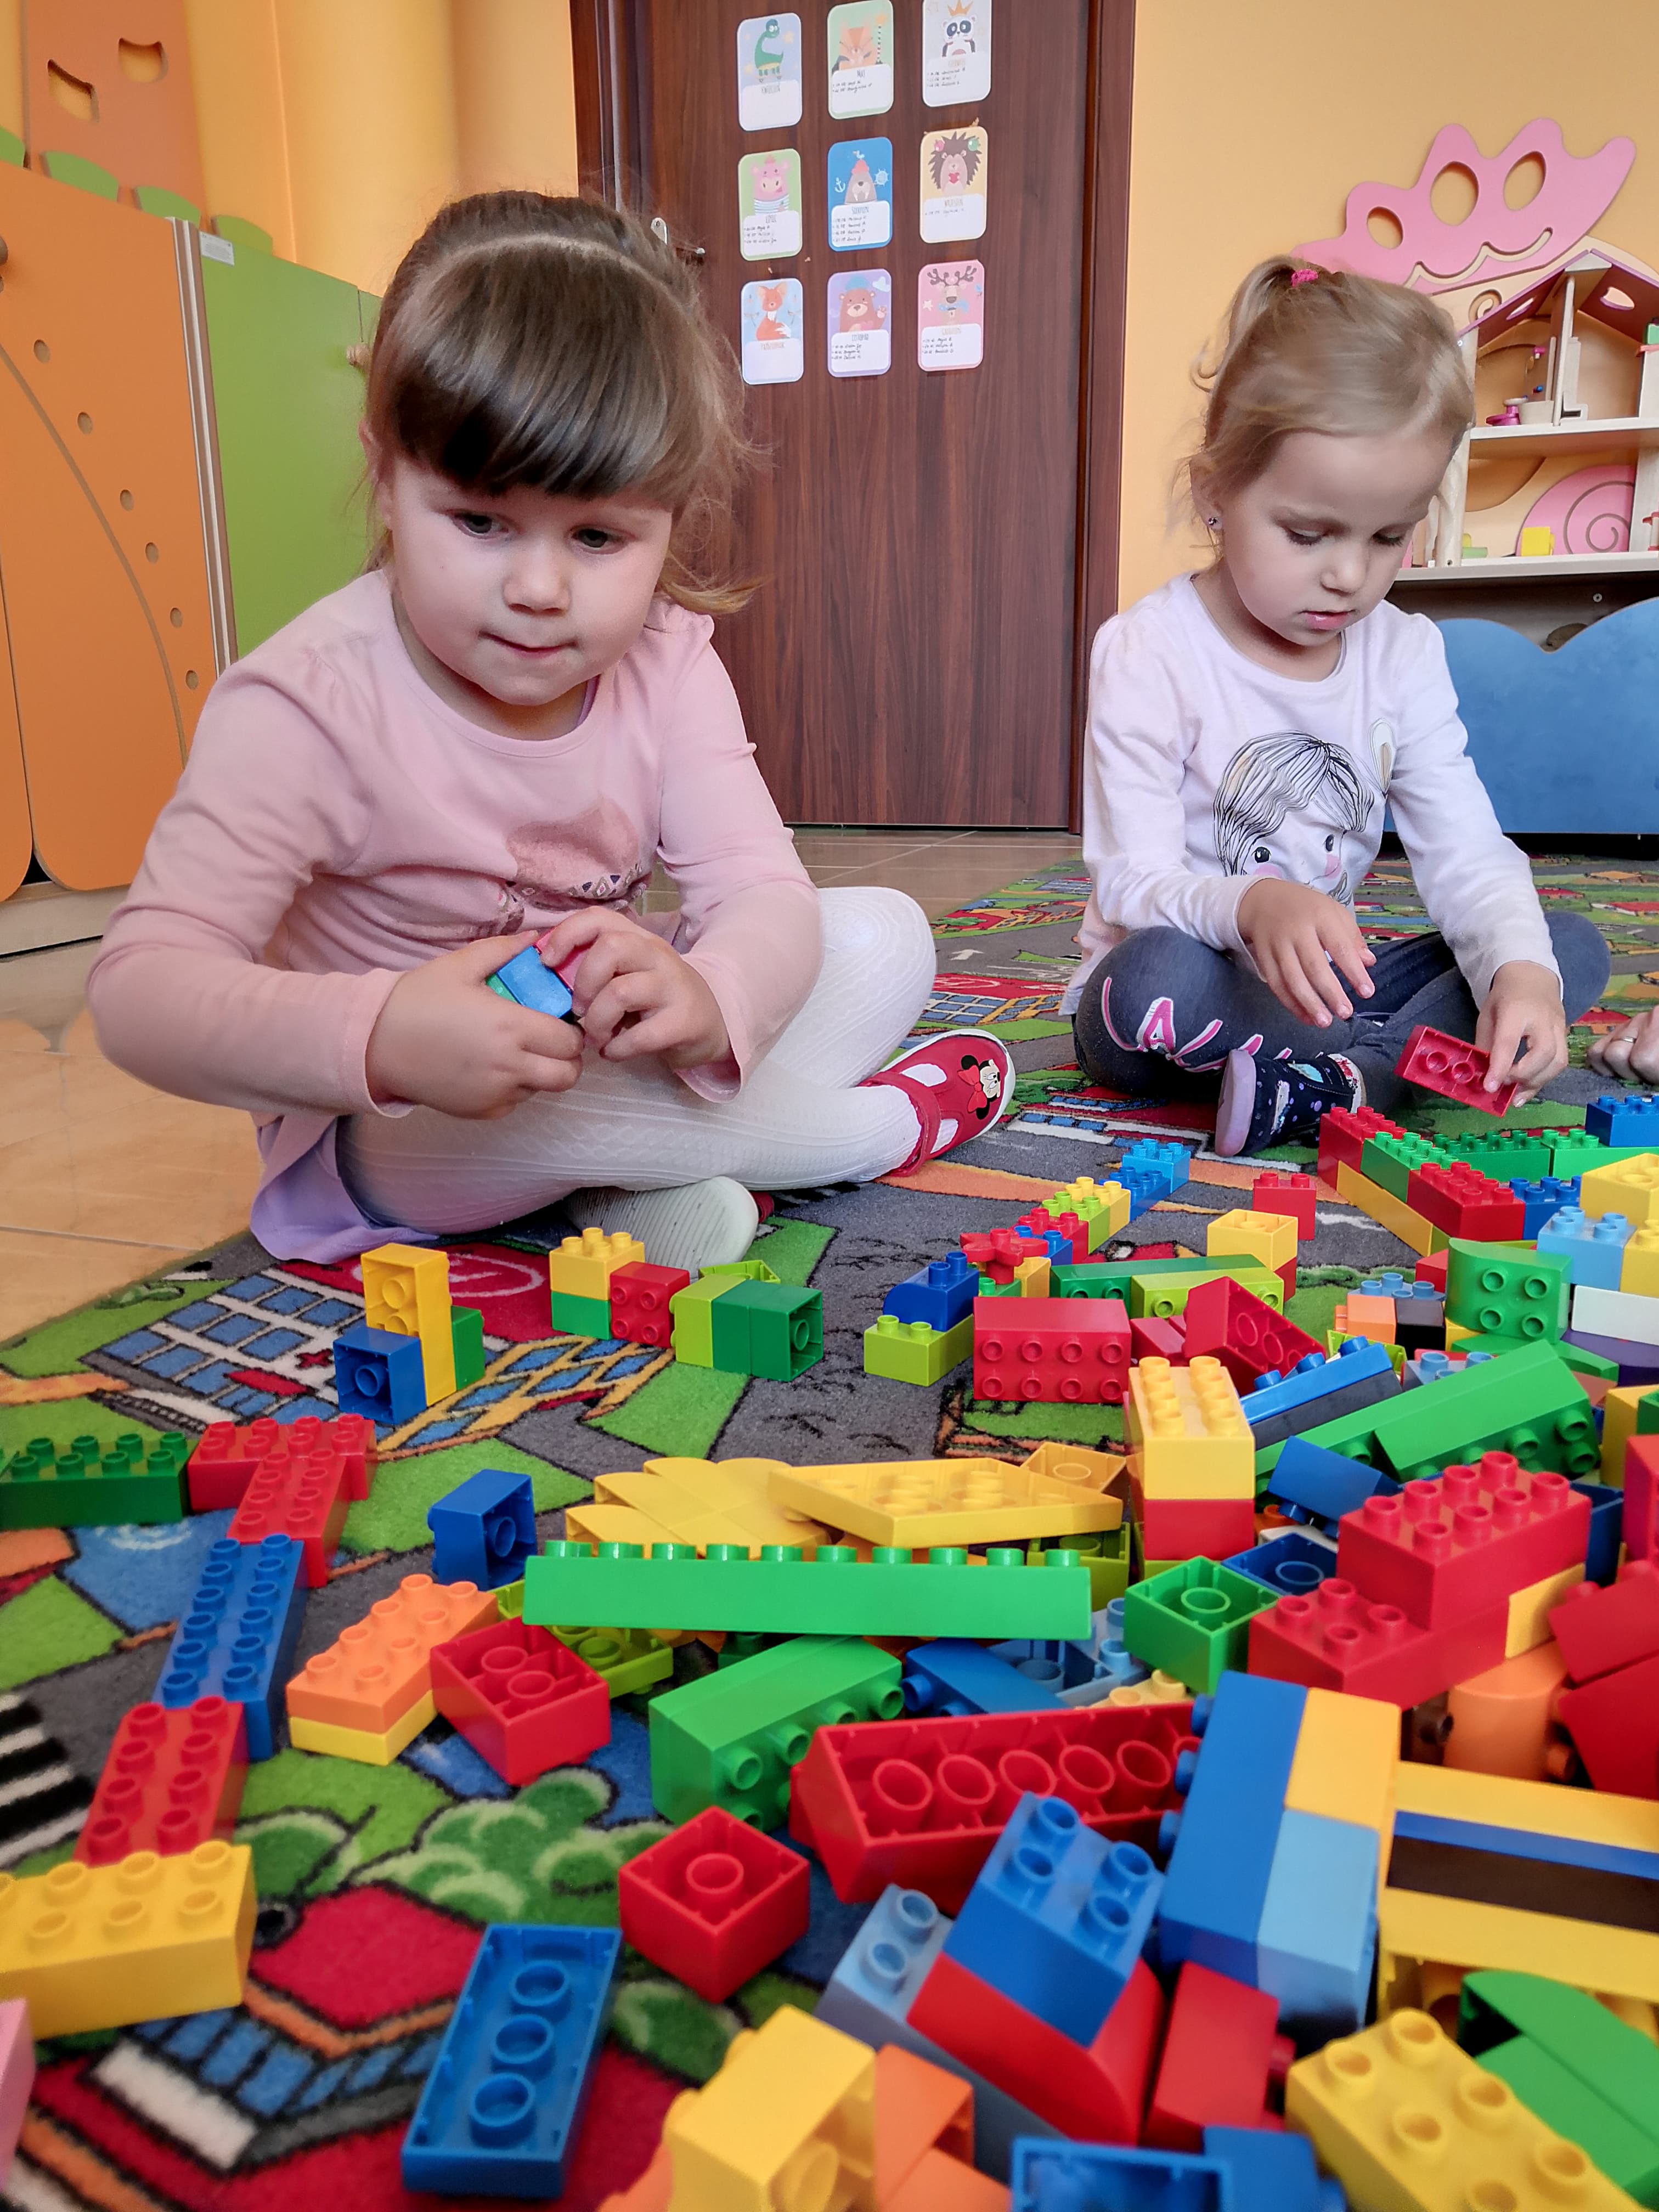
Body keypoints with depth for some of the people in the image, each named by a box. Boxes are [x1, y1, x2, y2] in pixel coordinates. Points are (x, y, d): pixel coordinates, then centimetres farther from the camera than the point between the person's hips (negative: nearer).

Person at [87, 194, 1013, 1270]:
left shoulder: (667, 662, -10)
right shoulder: (311, 701, -24)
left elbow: (767, 896, -18)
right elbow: (141, 988, -28)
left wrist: (704, 996, -43)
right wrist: (379, 1040, -48)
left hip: (600, 1052, 5)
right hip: (386, 1136, -4)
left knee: (886, 935, -5)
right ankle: (886, 1122, -13)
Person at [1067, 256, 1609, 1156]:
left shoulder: (1404, 656, 1)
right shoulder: (1148, 651, -15)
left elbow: (1467, 854, -4)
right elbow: (1134, 883, -20)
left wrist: (1519, 967, -26)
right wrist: (1249, 905, -42)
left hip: (1316, 994, 6)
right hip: (1195, 991, -5)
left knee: (1573, 949, -9)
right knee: (1154, 977, -40)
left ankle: (1339, 1079, -27)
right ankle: (1397, 1058, -20)